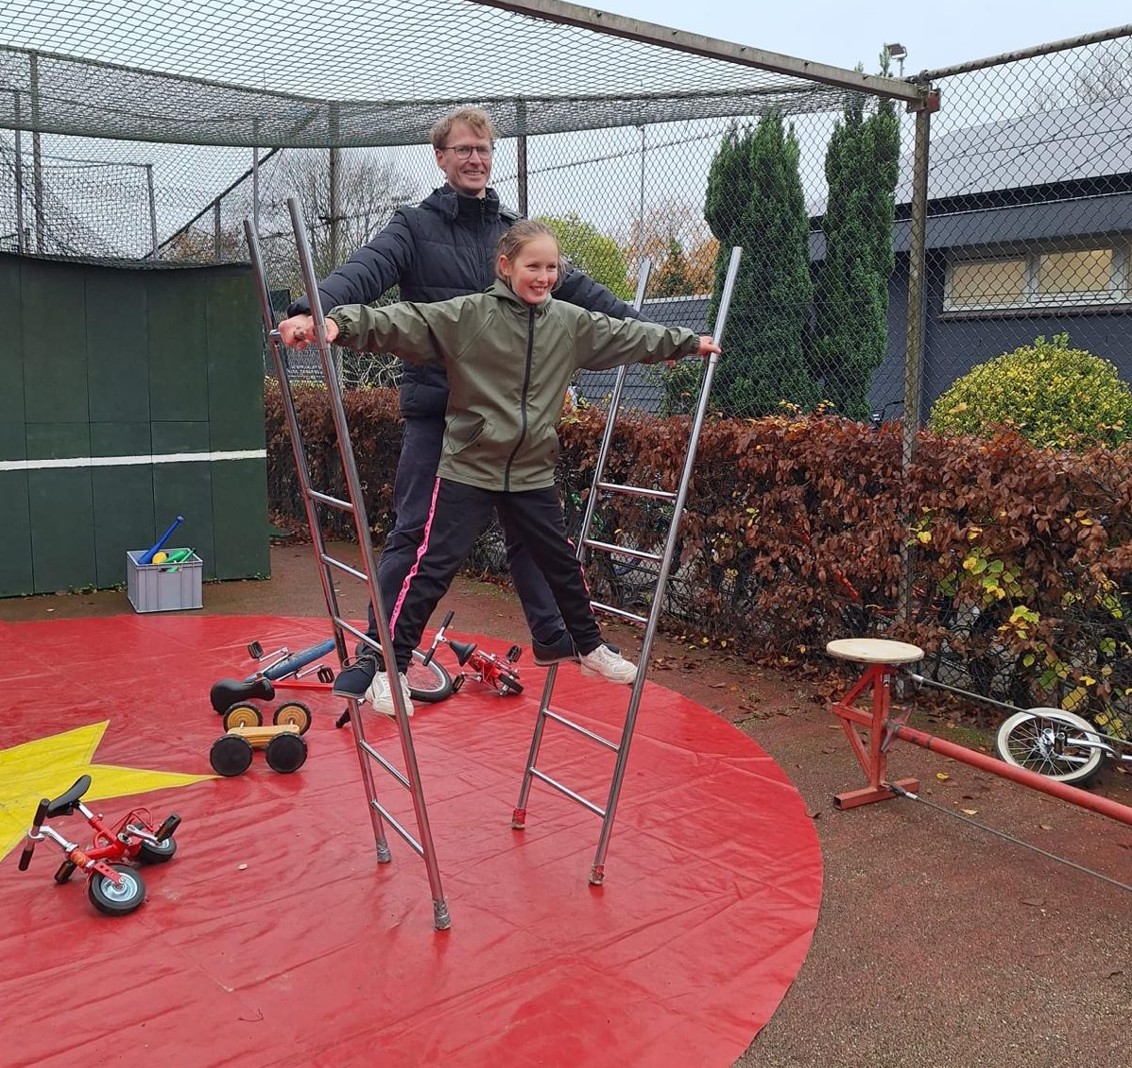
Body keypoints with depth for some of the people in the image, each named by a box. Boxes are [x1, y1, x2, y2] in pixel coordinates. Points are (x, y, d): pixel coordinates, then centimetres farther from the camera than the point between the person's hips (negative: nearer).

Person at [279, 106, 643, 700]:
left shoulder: (514, 230, 13)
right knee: (413, 533, -3)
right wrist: (313, 310, -36)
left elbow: (573, 286, 14)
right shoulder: (415, 227, 1)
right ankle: (376, 655, 7)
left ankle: (551, 636, 27)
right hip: (435, 409, -4)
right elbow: (364, 271, -16)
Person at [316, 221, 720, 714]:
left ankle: (590, 648, 37)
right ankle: (391, 668, 6)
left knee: (562, 563, 16)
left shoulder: (570, 322, 3)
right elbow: (401, 323, -21)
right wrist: (342, 322, -37)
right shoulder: (466, 315, -12)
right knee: (433, 567, -6)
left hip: (532, 474, 5)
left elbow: (627, 336, 15)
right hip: (468, 469, -5)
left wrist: (689, 341, 25)